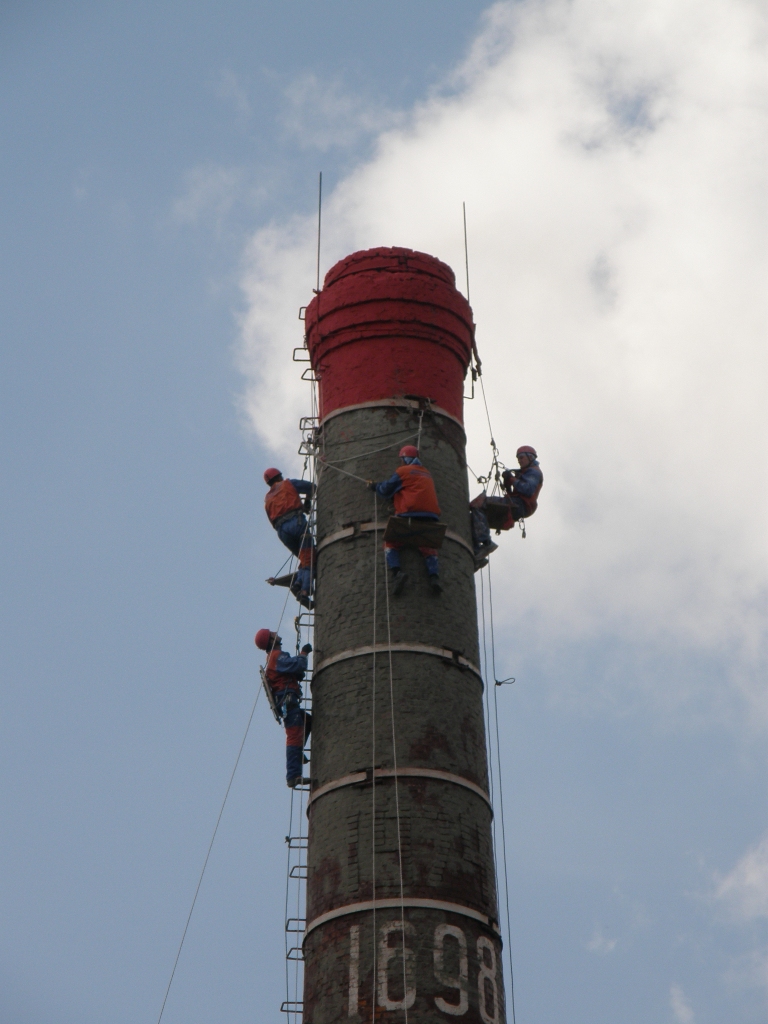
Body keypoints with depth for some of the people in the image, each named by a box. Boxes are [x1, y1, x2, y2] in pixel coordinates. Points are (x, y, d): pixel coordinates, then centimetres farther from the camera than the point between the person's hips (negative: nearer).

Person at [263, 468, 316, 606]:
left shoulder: (268, 499, 29)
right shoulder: (287, 484, 17)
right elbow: (311, 487, 17)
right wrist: (307, 501, 33)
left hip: (281, 530, 5)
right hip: (296, 522, -5)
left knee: (304, 559, 15)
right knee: (308, 559, -9)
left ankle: (298, 583, -12)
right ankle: (305, 591, -28)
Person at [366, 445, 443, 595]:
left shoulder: (402, 471, 7)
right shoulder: (427, 474, 26)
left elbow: (386, 490, 9)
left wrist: (375, 486, 30)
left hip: (409, 514, -4)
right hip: (430, 516, 5)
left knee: (391, 543, 7)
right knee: (428, 548, 14)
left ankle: (396, 571, -18)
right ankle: (434, 576, -13)